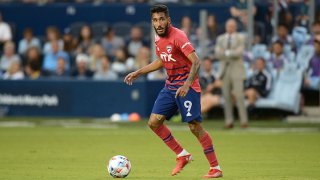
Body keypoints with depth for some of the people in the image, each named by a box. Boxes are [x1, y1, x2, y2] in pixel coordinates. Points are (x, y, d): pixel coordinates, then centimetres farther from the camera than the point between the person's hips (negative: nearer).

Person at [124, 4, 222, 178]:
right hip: (170, 85, 8)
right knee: (154, 122, 0)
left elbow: (196, 62, -25)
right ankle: (182, 155, 13)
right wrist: (138, 73, 23)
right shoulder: (158, 38, 7)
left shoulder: (178, 36, -18)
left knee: (194, 126, -12)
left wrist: (187, 84, -36)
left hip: (186, 86, -8)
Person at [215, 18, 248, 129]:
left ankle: (244, 120, -9)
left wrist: (226, 53, -6)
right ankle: (229, 121, 1)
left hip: (236, 70, -3)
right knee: (226, 96, -1)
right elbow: (218, 53, 1)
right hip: (225, 70, 3)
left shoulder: (240, 38, 6)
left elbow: (239, 52, -8)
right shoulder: (220, 39, 14)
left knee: (239, 95, -12)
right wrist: (232, 54, -10)